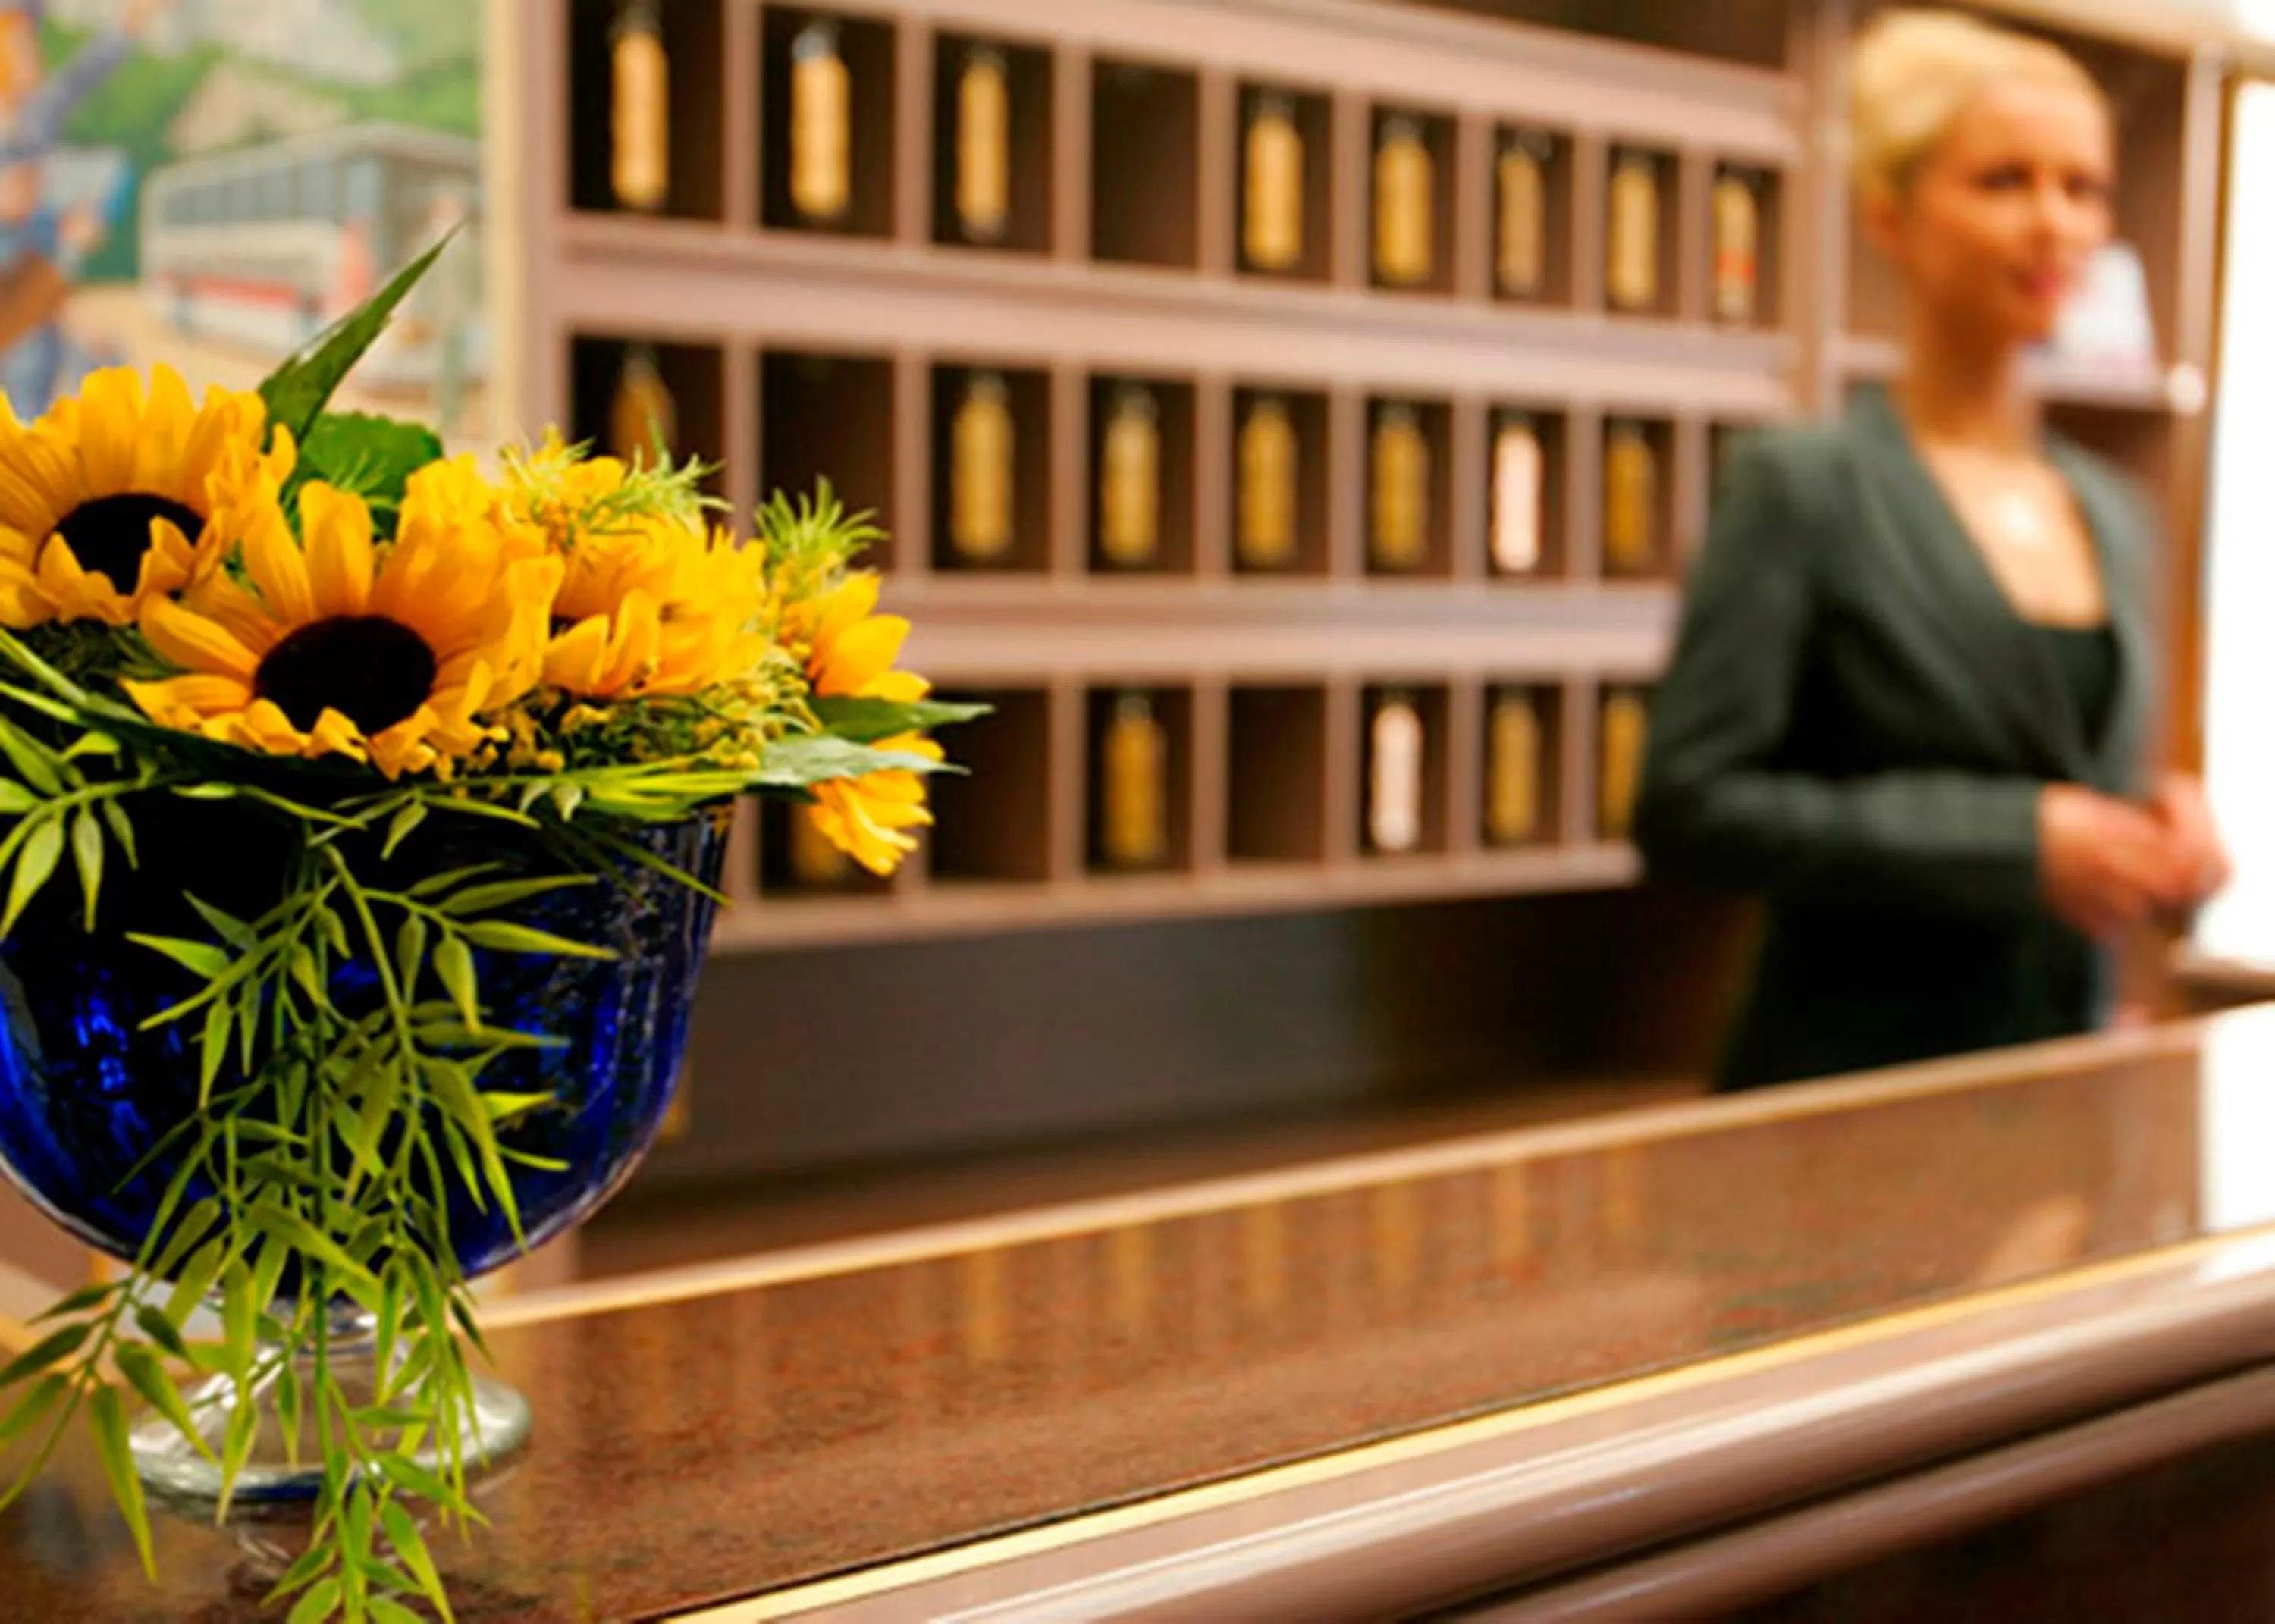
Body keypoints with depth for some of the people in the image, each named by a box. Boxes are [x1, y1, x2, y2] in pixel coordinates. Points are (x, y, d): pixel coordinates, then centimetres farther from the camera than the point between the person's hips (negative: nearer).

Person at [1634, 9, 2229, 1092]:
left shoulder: (2112, 514, 11)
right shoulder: (1803, 487, -8)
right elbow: (1687, 809, -16)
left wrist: (2164, 831, -2)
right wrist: (2017, 842, -19)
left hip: (2068, 1077, 6)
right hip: (1860, 1090, -6)